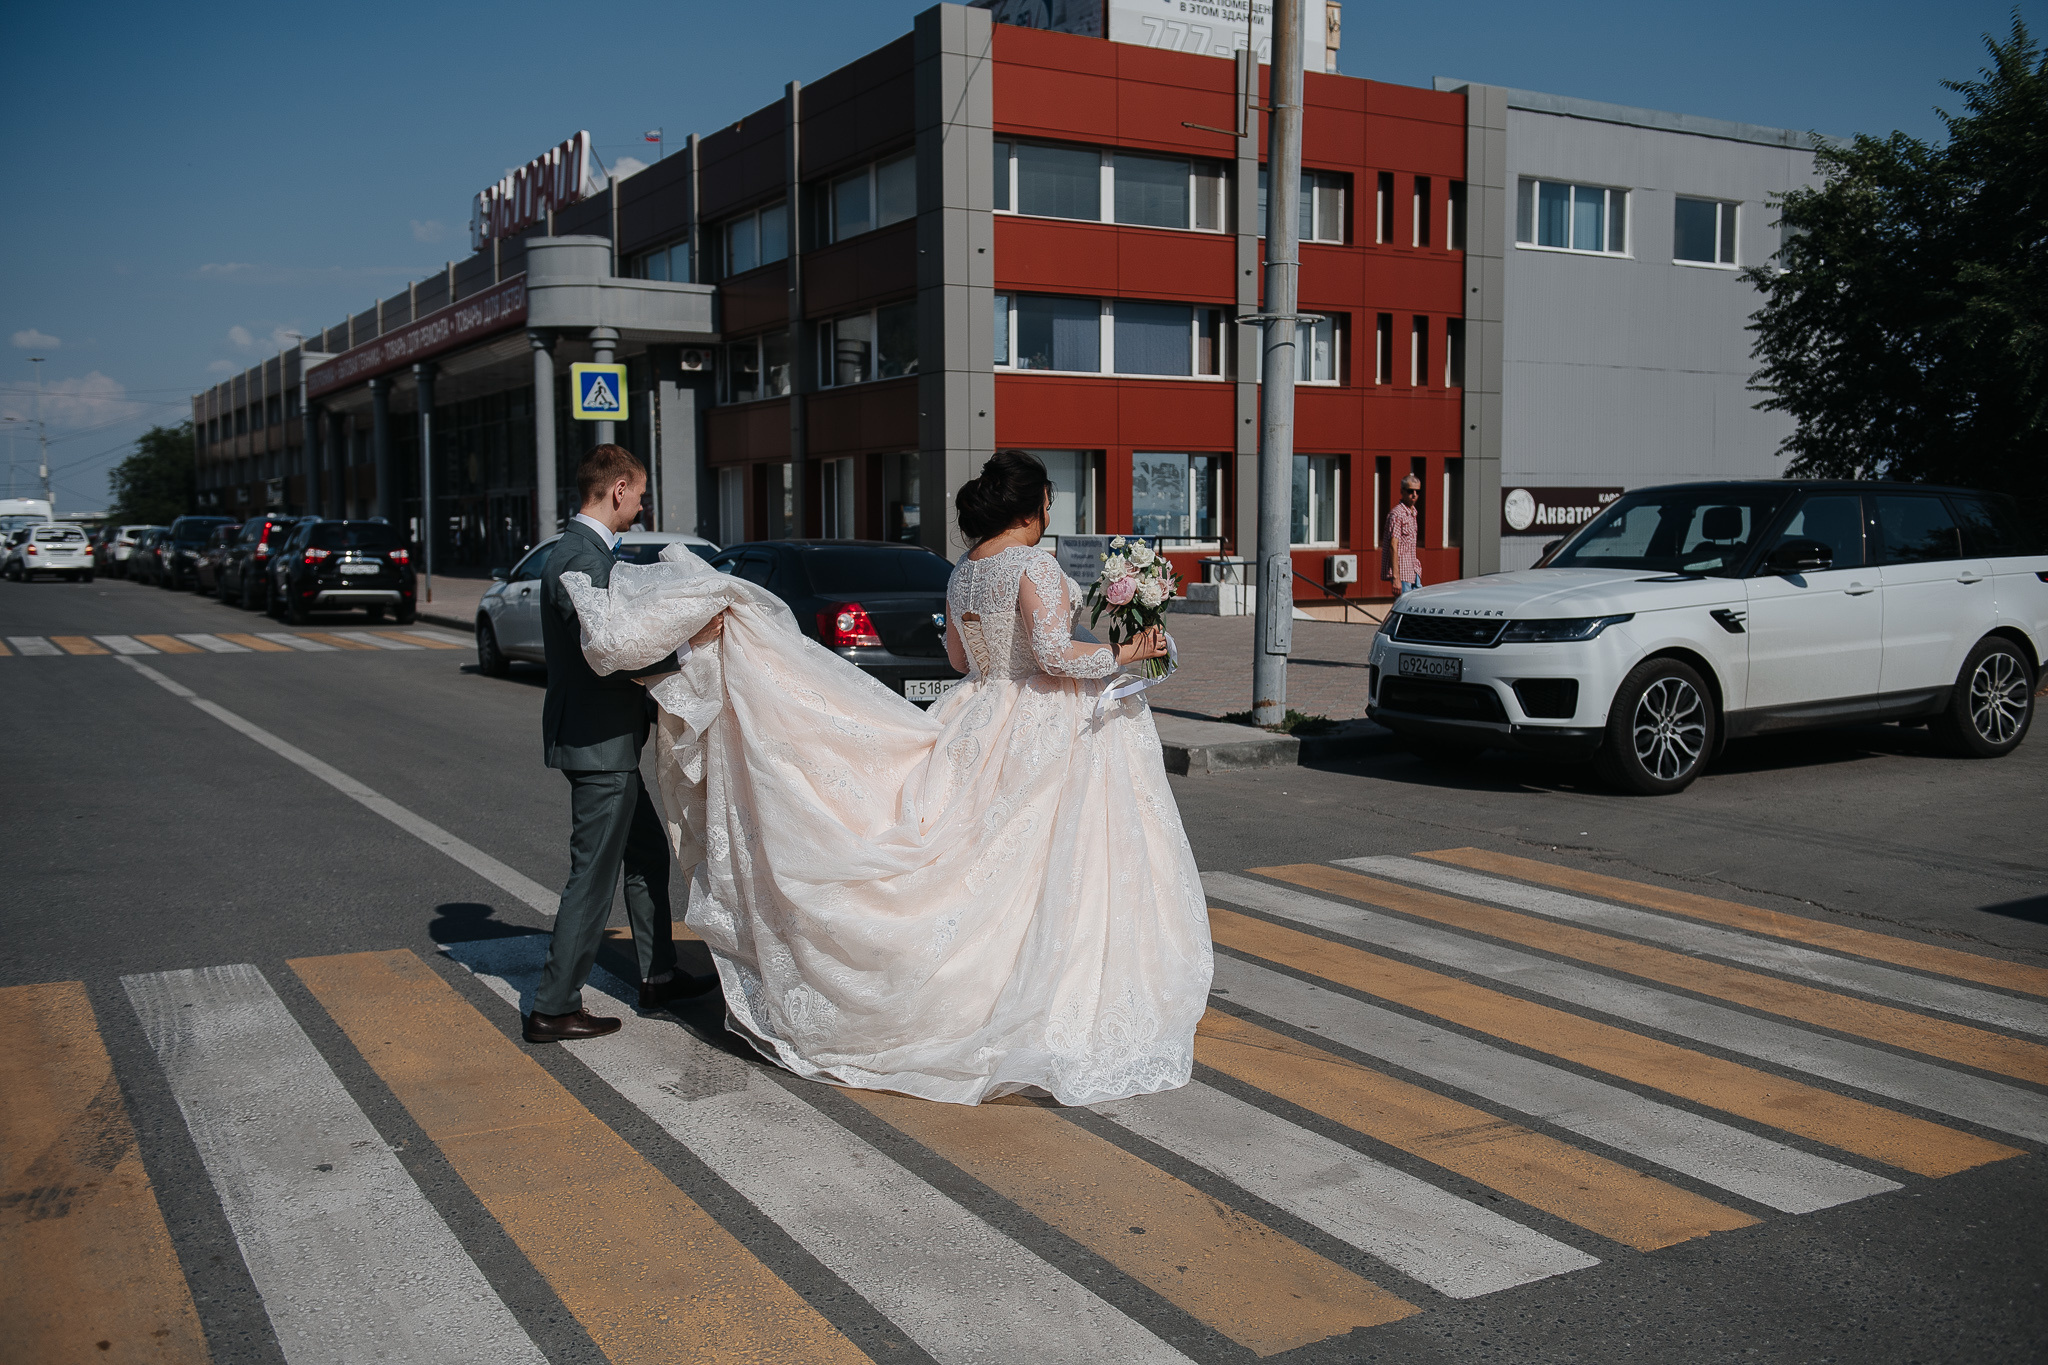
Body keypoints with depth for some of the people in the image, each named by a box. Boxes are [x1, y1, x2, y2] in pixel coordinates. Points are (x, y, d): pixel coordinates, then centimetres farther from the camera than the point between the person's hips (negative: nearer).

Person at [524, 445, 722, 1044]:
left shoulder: (583, 550, 13)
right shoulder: (582, 558, -20)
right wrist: (687, 643, -22)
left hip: (605, 741, 11)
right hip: (599, 746, -11)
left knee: (648, 853, 20)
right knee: (593, 877, -3)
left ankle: (658, 977, 31)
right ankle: (554, 1008, 7)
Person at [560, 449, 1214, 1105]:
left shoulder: (962, 571, 9)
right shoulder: (1032, 566, -16)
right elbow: (1054, 653, -22)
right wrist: (1123, 653, -12)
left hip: (978, 724, 8)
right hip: (1045, 733, -8)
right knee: (1049, 874, -3)